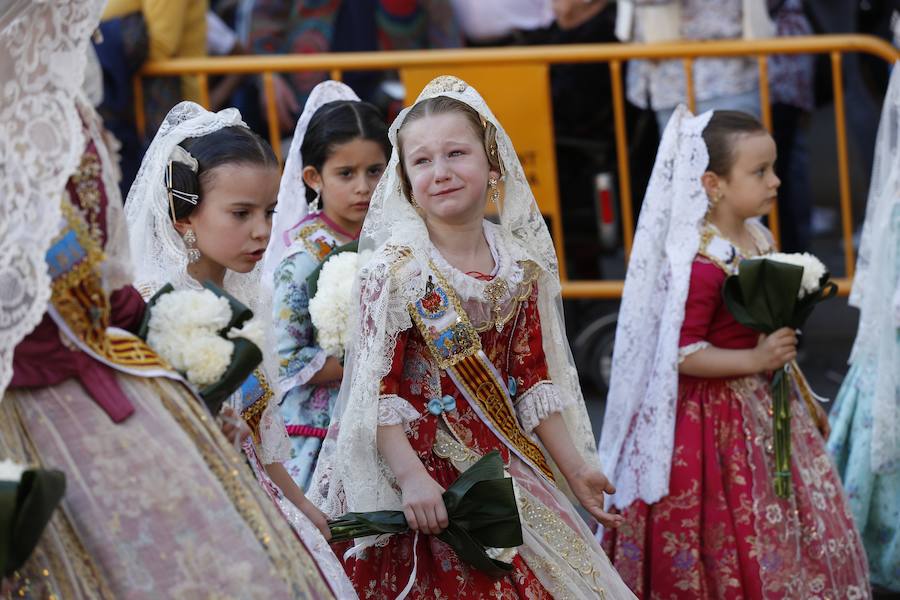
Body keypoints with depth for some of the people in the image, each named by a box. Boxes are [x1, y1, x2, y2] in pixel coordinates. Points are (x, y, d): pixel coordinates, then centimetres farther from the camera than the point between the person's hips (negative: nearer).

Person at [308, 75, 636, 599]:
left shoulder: (519, 265, 4)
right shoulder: (396, 267, -11)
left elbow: (534, 380, 12)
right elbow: (378, 389, -14)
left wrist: (574, 467, 12)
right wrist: (411, 478, -22)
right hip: (428, 470, -5)